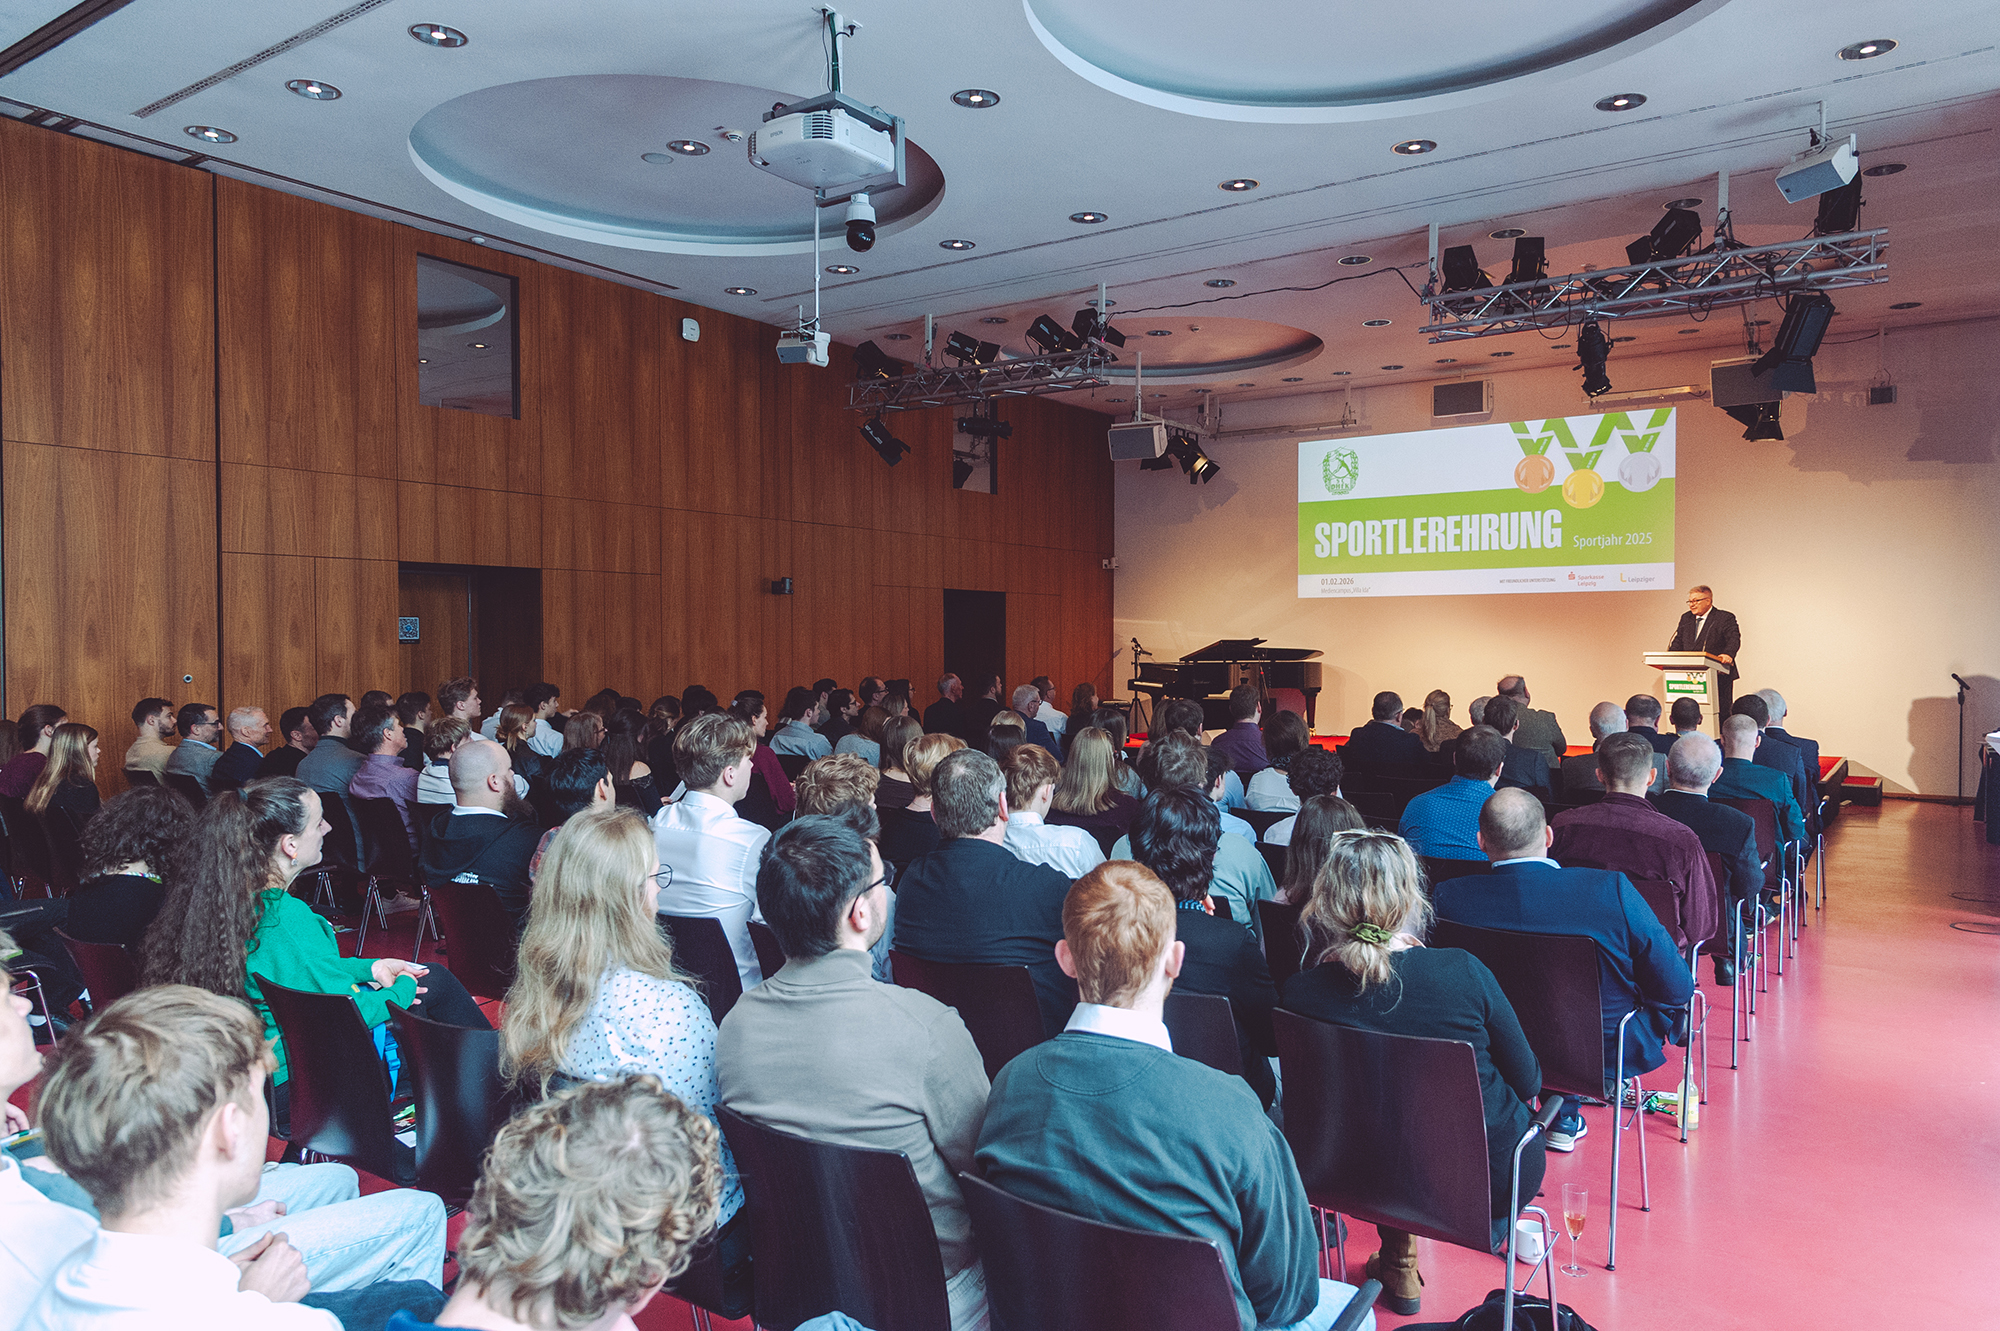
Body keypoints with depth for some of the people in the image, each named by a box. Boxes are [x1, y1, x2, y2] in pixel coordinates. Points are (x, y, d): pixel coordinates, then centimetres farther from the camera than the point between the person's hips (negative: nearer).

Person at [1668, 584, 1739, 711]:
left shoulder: (1725, 618, 0)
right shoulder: (1686, 618, 17)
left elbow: (1734, 639, -13)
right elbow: (1677, 642, 13)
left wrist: (1728, 654, -34)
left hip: (1718, 675, -5)